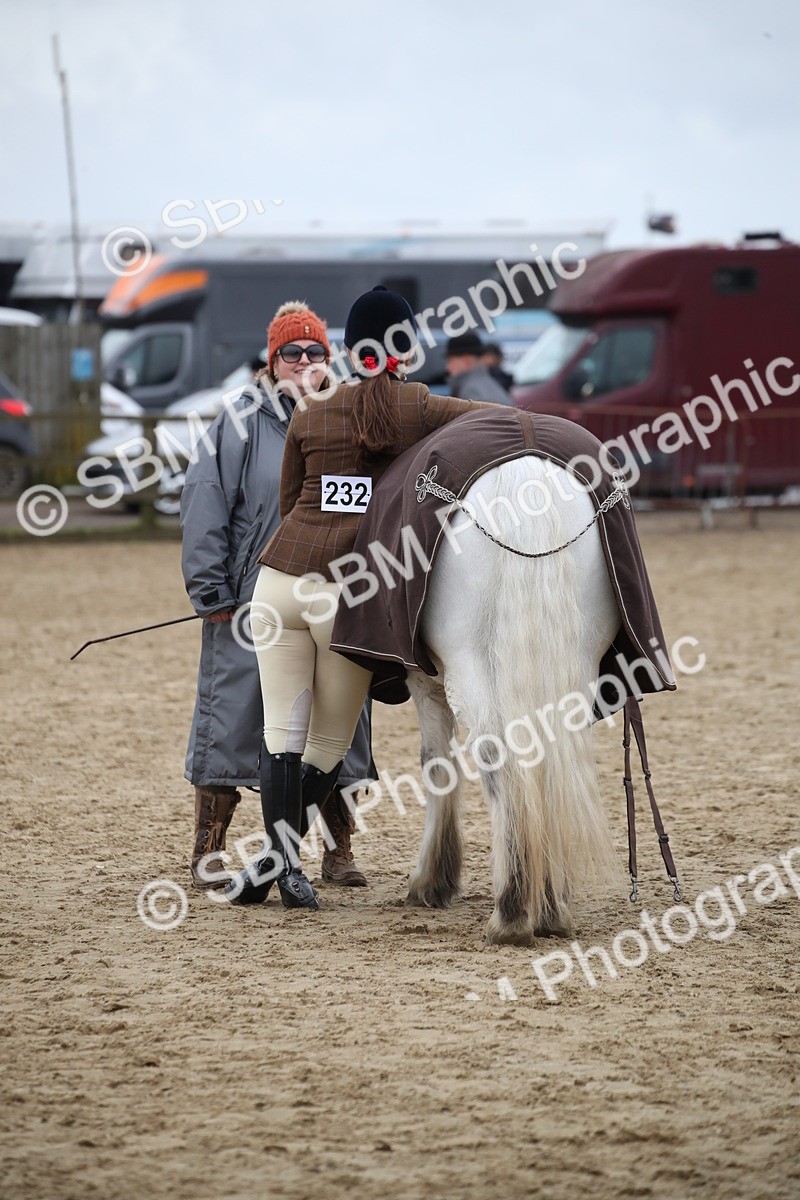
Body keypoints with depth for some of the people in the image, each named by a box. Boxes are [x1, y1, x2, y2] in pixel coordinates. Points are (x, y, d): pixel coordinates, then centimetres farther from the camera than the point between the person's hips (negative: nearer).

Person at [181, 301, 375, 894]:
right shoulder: (241, 423, -3)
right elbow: (205, 509, -5)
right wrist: (213, 593, -9)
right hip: (251, 602, -3)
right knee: (234, 715, -1)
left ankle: (339, 850, 17)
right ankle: (209, 850, 9)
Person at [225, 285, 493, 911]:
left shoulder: (308, 418, 7)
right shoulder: (421, 410, 1)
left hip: (281, 579, 2)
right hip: (353, 596, -2)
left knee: (282, 732, 4)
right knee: (328, 743, 9)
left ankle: (282, 853, -12)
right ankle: (278, 860, 2)